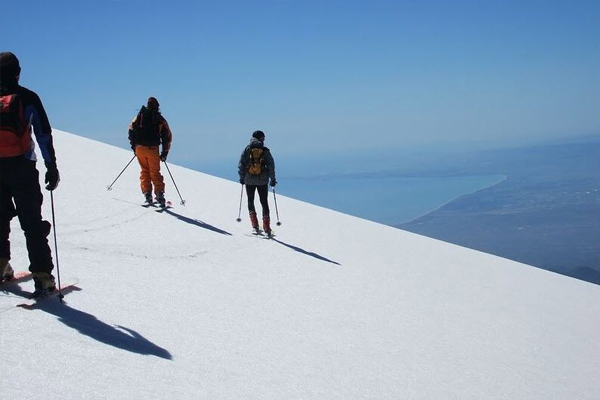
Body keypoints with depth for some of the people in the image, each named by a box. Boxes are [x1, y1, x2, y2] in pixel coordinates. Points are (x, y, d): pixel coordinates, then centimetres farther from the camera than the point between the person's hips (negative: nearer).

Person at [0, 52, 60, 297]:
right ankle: (42, 276, -8)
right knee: (32, 223, -3)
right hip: (21, 168, -3)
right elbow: (44, 134, -7)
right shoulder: (27, 98, -4)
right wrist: (51, 167, -3)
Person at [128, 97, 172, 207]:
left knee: (145, 171, 14)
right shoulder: (160, 119, 7)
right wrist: (165, 153, 10)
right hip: (153, 149, -1)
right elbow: (167, 136, 4)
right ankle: (160, 194, -4)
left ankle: (147, 193, 1)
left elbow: (131, 130, 4)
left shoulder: (139, 116, 8)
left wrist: (134, 146, 12)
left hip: (139, 148, 1)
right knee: (155, 172, 8)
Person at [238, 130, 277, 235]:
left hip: (249, 180, 0)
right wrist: (272, 179, 5)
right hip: (263, 181, 0)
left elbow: (241, 164, -4)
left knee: (250, 201, 17)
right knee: (264, 202, 9)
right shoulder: (265, 151, -2)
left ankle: (255, 225, 4)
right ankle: (266, 228, 0)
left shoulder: (247, 149, -2)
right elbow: (271, 166, -3)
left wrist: (242, 177, 5)